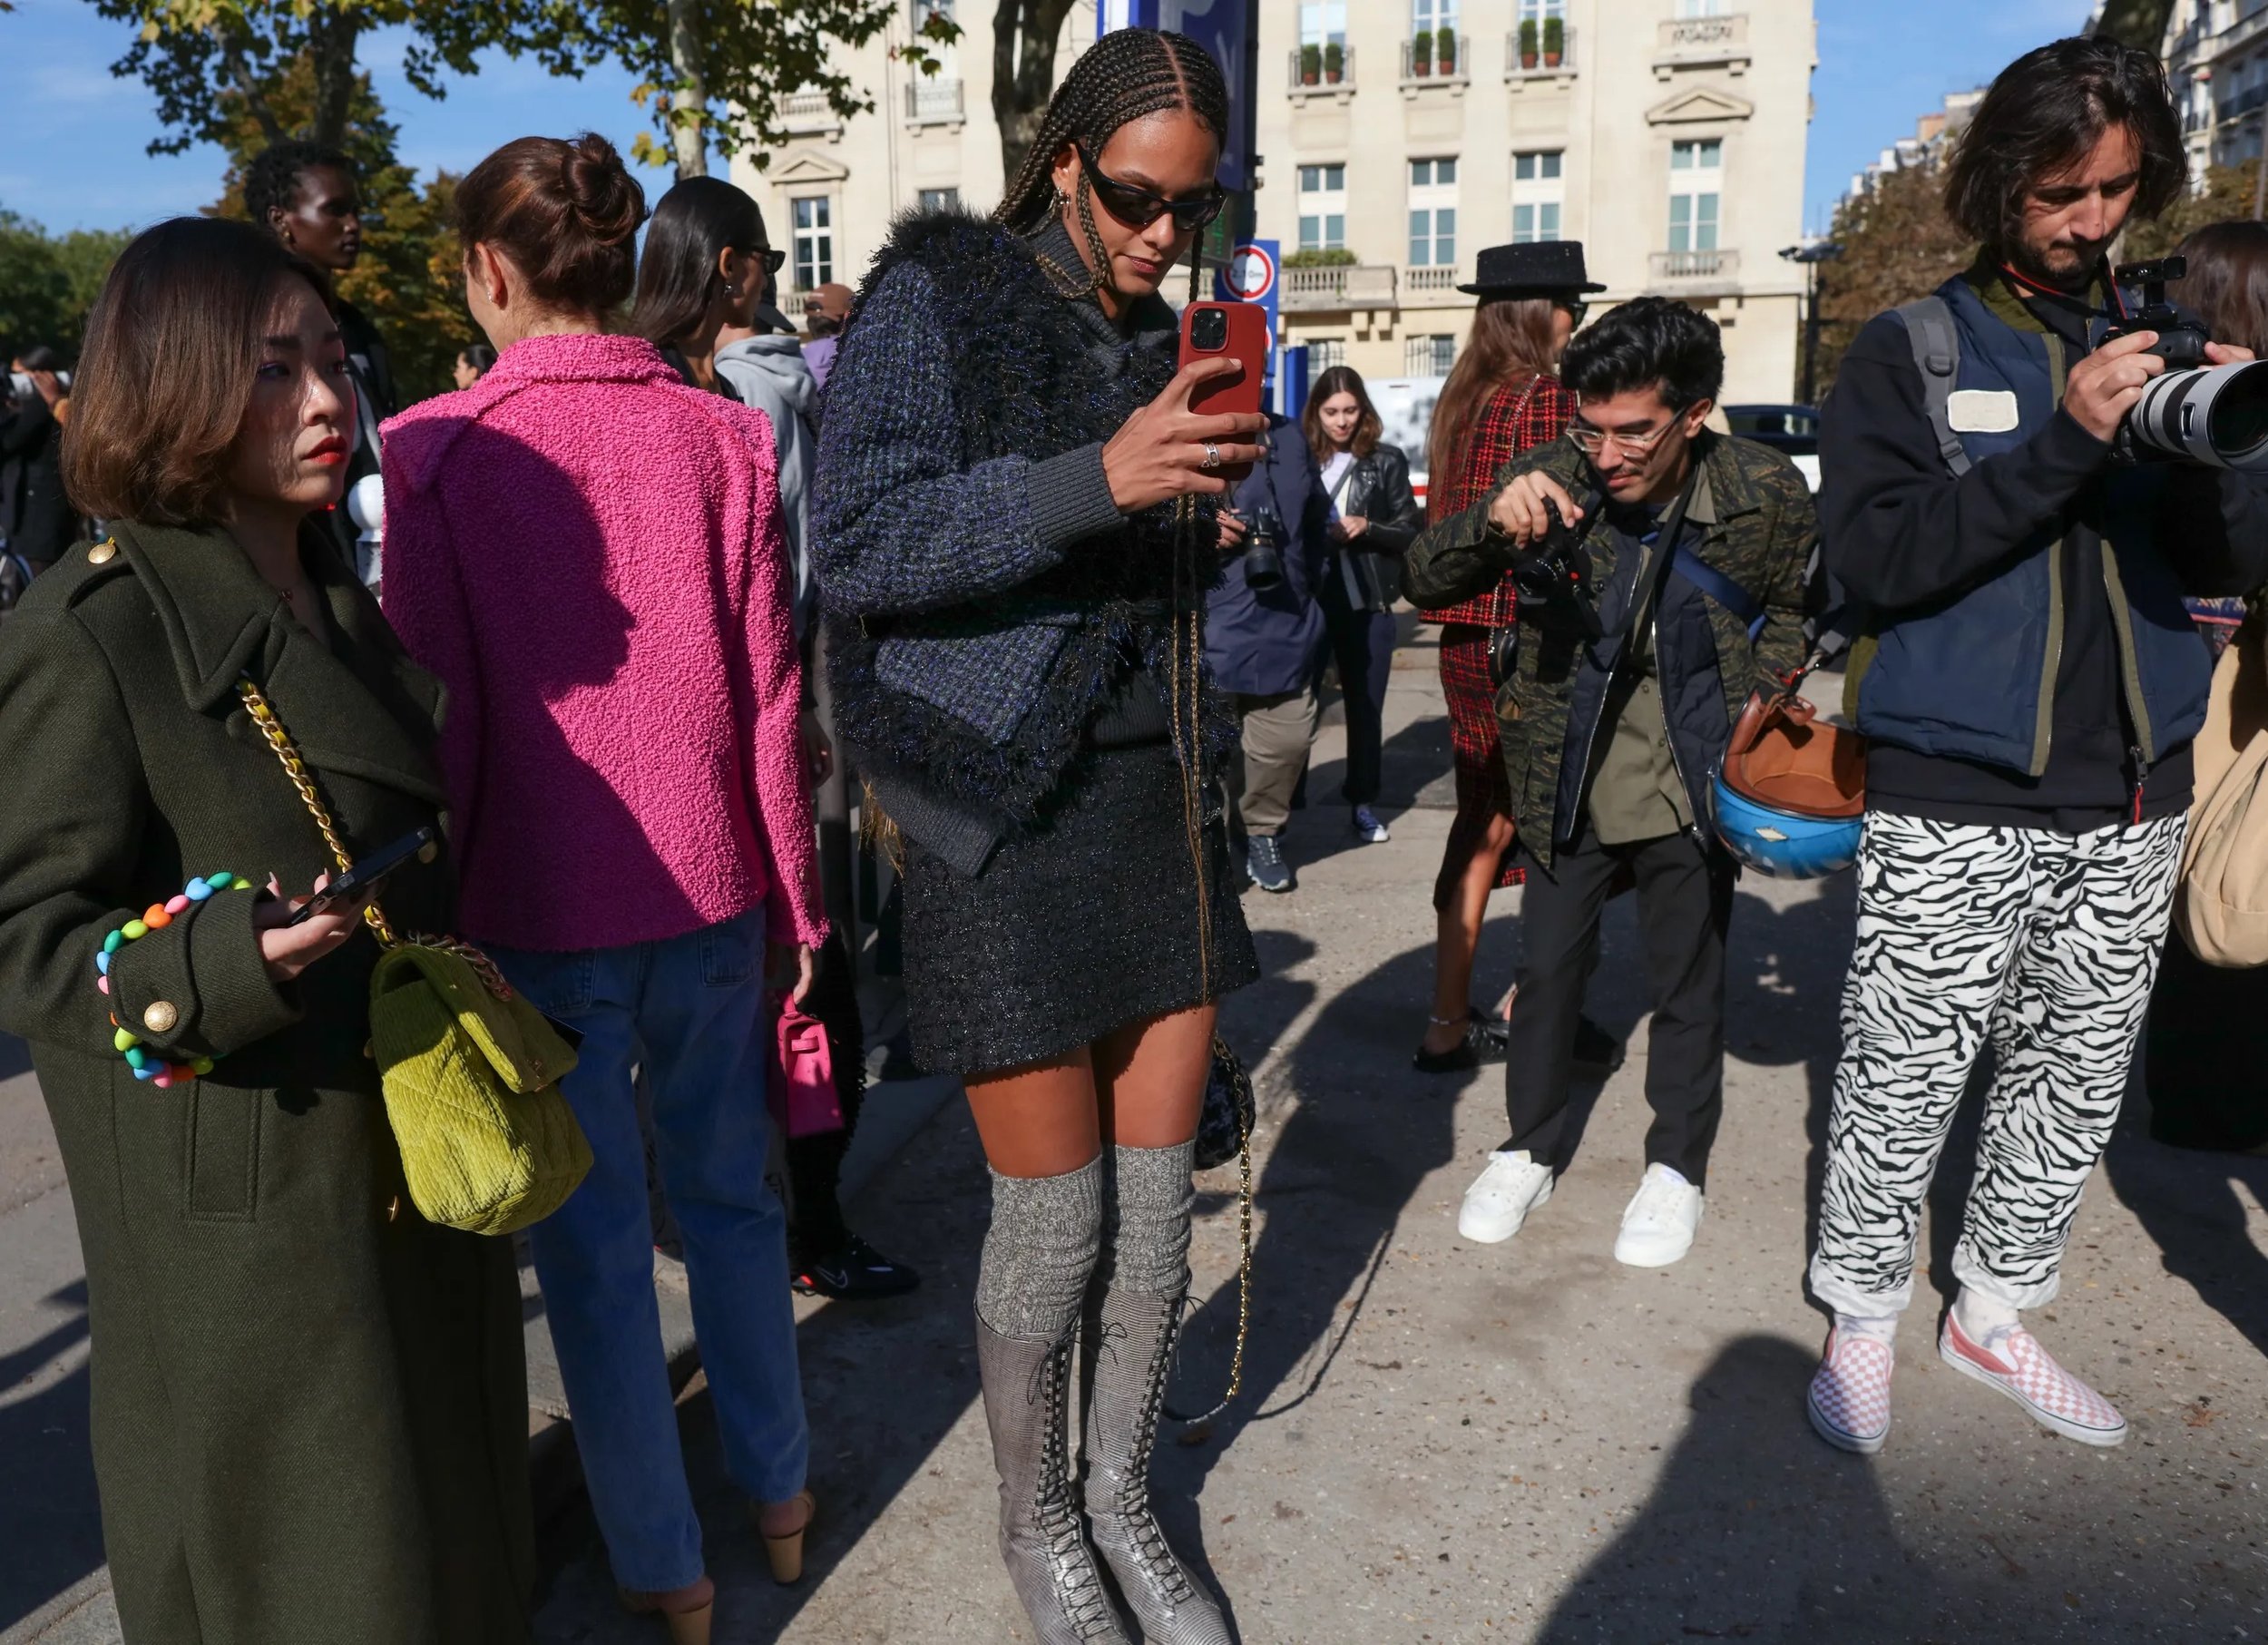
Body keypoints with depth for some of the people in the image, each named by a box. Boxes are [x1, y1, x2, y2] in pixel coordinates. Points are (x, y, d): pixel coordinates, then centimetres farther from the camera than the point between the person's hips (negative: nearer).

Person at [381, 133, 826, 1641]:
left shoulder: (441, 451, -7)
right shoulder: (724, 438, -2)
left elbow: (441, 716, -8)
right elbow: (772, 693, -1)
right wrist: (795, 899, 7)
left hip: (537, 904, -2)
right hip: (709, 885, 3)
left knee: (593, 1239, 12)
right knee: (729, 1192, 20)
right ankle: (778, 1489, 36)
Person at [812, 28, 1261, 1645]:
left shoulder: (1160, 338, 14)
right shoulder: (936, 300, -5)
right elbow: (861, 544, -20)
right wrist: (1098, 481, -29)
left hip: (1161, 804, 6)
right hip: (1008, 818, -6)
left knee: (1161, 1201, 11)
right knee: (1055, 1222, 3)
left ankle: (1125, 1497, 34)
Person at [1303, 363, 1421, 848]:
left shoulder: (1386, 461, 1)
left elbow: (1413, 532, 2)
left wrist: (1366, 528, -14)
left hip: (1367, 603, 0)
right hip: (1308, 601, 0)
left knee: (1365, 706, 9)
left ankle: (1363, 804, 20)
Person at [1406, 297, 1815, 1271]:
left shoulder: (1764, 492, -13)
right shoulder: (1558, 479, -14)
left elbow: (1795, 608, 7)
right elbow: (1425, 583, -14)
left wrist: (1753, 711, -6)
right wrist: (1494, 524, -34)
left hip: (1691, 786, 0)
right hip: (1568, 786, 1)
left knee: (1687, 982, 12)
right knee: (1550, 969, 12)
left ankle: (1677, 1166, 32)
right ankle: (1530, 1151, 31)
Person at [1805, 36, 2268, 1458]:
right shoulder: (1910, 355, 1)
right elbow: (1876, 561, -13)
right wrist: (2065, 443, -20)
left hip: (2133, 802, 5)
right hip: (1955, 805, -4)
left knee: (2077, 1081, 12)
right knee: (1906, 1085, -1)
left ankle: (1994, 1310, 30)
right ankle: (1863, 1321, 19)